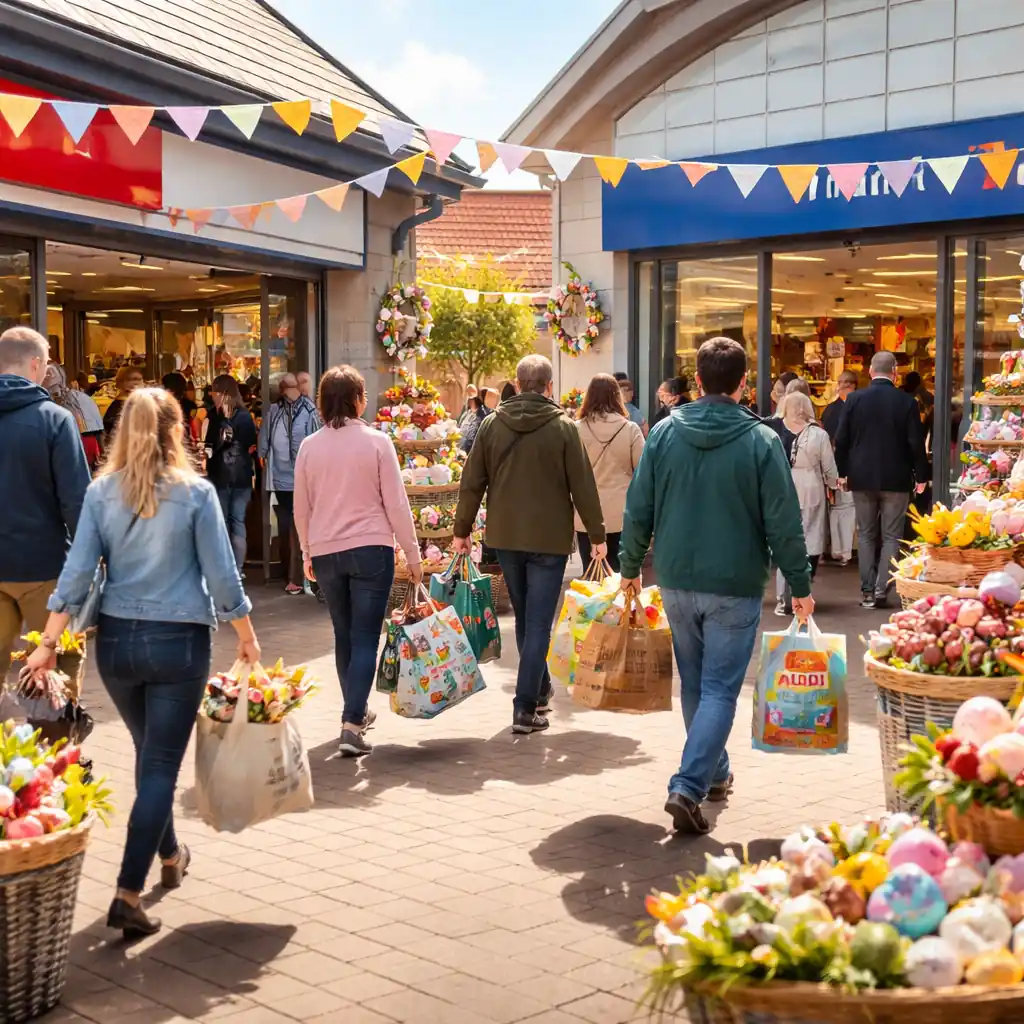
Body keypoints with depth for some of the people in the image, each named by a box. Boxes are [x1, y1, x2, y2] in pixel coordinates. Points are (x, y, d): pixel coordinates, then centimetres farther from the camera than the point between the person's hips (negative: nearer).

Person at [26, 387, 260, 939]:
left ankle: (169, 856, 41)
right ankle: (128, 894, -5)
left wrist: (49, 642, 0)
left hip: (116, 641, 4)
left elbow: (77, 570, -4)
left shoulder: (101, 491, -1)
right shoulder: (195, 493, -8)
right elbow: (221, 575, -7)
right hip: (178, 643, -4)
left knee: (150, 756, 23)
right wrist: (246, 636, 5)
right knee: (160, 766, 1)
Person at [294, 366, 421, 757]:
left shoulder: (310, 446, 3)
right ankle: (351, 725, -12)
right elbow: (396, 503, -6)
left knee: (344, 635, 17)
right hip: (370, 549, -3)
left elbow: (301, 508, 9)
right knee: (365, 638, -2)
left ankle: (357, 712, 31)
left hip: (325, 552, 4)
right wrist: (413, 555, 2)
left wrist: (307, 553, 23)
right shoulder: (376, 442, -7)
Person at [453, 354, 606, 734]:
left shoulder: (492, 424, 0)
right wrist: (597, 535, 2)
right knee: (538, 624, -1)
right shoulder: (562, 427, -8)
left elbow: (471, 483, 1)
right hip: (549, 538, -4)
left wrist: (462, 530, 11)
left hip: (504, 536, 4)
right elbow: (583, 486, -7)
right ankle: (526, 708, -4)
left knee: (524, 620, 19)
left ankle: (539, 691, 32)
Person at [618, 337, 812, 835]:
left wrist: (630, 566, 14)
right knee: (719, 690, 1)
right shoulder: (761, 440, -10)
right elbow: (783, 522, -9)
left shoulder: (664, 433, -2)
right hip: (734, 587, -3)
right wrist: (800, 585, 0)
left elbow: (638, 509, 1)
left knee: (695, 683, 19)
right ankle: (688, 787, -11)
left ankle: (714, 773, 33)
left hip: (676, 580, 4)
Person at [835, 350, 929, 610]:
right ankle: (881, 591, -2)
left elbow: (841, 440, -1)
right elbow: (916, 442, -7)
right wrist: (921, 476, 4)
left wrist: (843, 472, 10)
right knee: (891, 537, 5)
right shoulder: (907, 402, -8)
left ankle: (867, 592, 10)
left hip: (862, 478, 2)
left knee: (866, 535, 11)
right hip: (896, 478, -2)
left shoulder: (854, 399, -4)